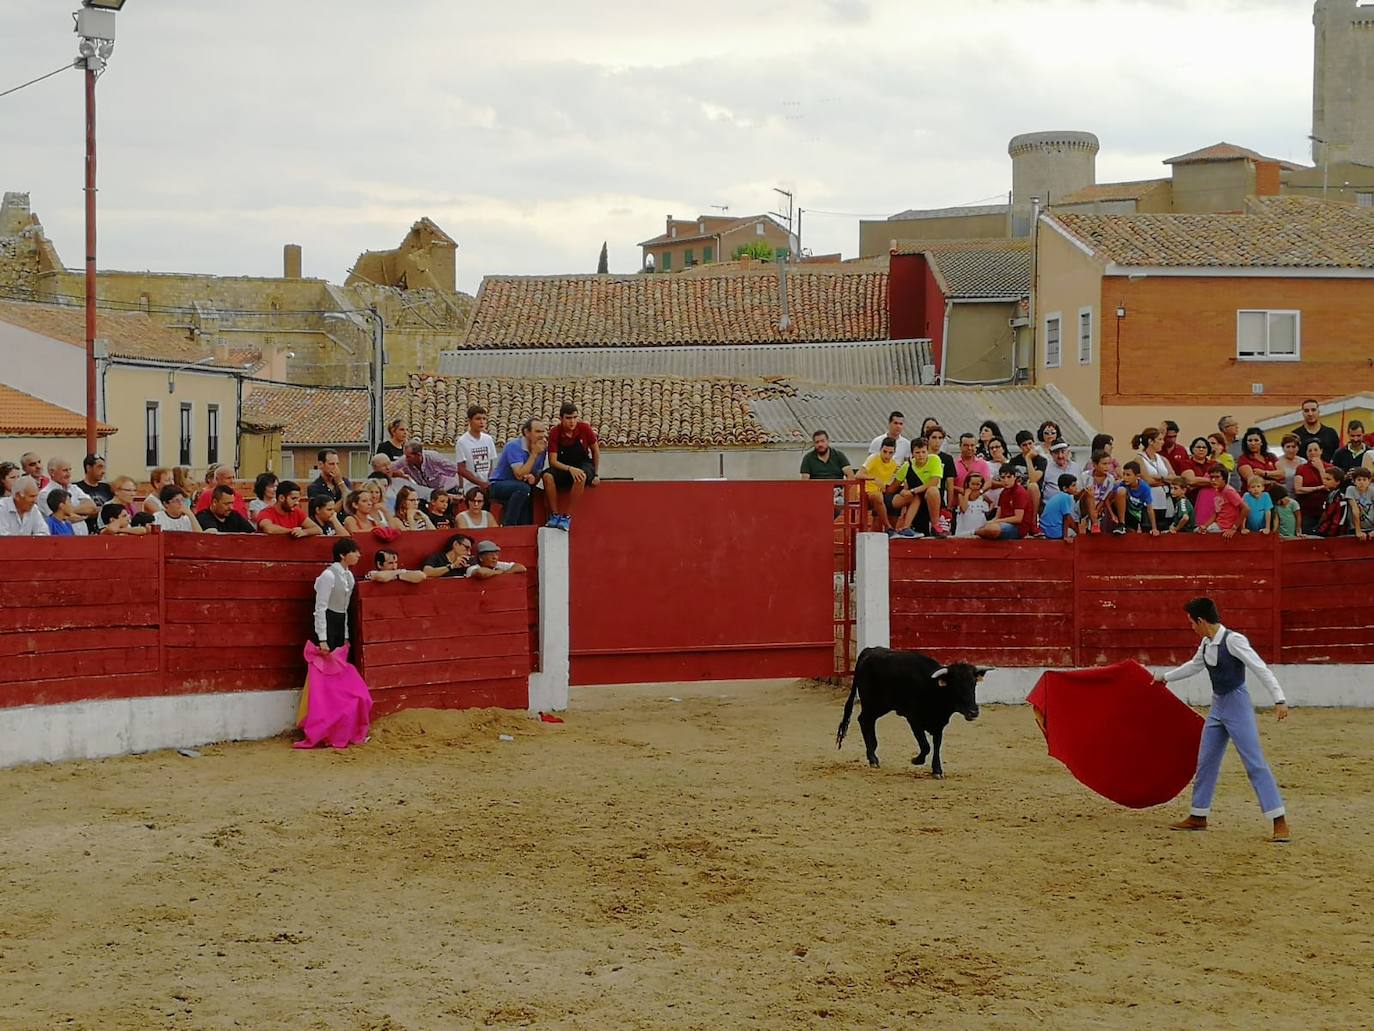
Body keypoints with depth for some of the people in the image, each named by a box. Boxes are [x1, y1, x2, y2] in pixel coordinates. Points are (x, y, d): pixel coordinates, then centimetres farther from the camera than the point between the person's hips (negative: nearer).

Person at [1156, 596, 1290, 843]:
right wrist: (1165, 678, 37)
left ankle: (1280, 822, -11)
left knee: (1255, 763, -12)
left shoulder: (1233, 640, -18)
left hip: (1237, 705, -8)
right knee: (1205, 761, 13)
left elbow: (1261, 669, -22)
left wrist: (1279, 699, -30)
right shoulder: (1206, 644, 6)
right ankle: (1198, 817, 26)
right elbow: (1194, 666, 26)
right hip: (1218, 706, 8)